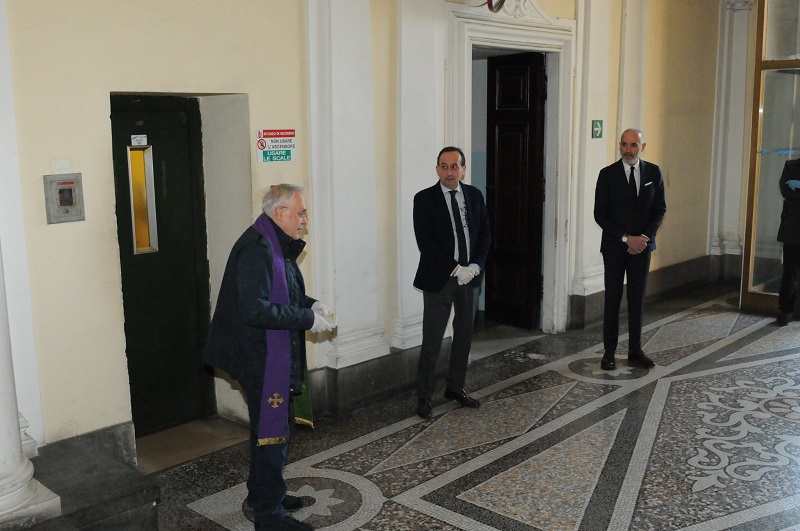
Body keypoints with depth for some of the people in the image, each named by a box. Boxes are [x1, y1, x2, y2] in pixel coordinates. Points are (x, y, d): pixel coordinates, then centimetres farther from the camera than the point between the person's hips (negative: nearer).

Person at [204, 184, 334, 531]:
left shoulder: (277, 245, 11)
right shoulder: (257, 249, -22)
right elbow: (255, 309, -30)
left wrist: (310, 304, 5)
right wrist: (307, 318, -24)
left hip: (274, 355, 11)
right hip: (261, 358, -11)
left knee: (269, 428, 22)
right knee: (271, 434, -1)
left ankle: (264, 494, 38)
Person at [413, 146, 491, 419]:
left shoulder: (474, 195, 7)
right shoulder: (425, 199, -7)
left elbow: (485, 234, 7)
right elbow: (425, 242, -13)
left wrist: (475, 266, -8)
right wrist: (455, 269, -17)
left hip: (470, 276, 5)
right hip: (439, 279, -4)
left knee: (464, 335, 13)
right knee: (432, 340, -1)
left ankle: (456, 387, 28)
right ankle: (423, 396, 10)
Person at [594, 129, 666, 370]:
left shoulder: (654, 172, 2)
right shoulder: (608, 174, -6)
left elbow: (660, 209, 6)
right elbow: (600, 215, -7)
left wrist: (645, 238, -9)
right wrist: (627, 238, -14)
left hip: (641, 246, 2)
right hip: (614, 247, -2)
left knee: (637, 300, 8)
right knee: (612, 300, 3)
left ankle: (635, 351, 17)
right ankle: (609, 352, 11)